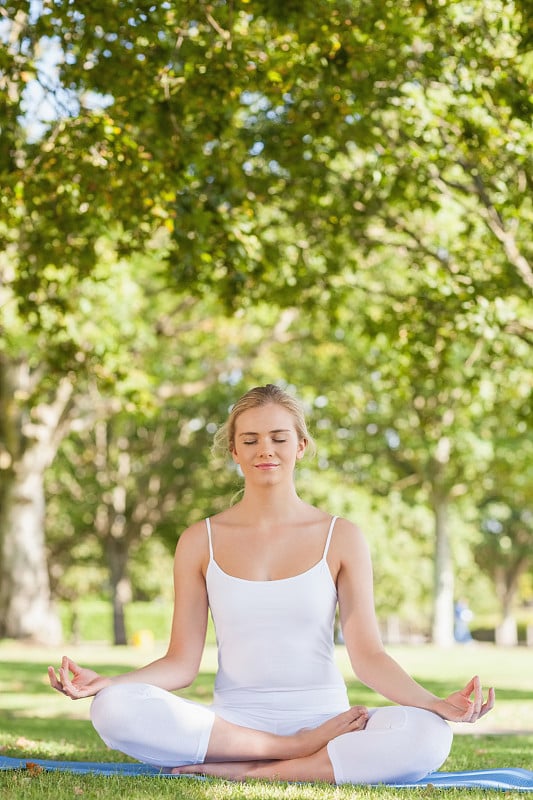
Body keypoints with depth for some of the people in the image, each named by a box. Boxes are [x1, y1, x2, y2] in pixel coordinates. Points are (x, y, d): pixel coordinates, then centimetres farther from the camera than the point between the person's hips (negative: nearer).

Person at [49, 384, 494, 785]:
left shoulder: (340, 537, 5)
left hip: (323, 717, 0)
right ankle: (299, 751, -19)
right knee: (115, 708, -28)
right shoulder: (201, 541, 7)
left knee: (427, 736, -32)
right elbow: (182, 662, 3)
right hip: (232, 720, 1)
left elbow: (367, 654, 0)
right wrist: (107, 682, -15)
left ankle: (237, 770, -22)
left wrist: (435, 702, -18)